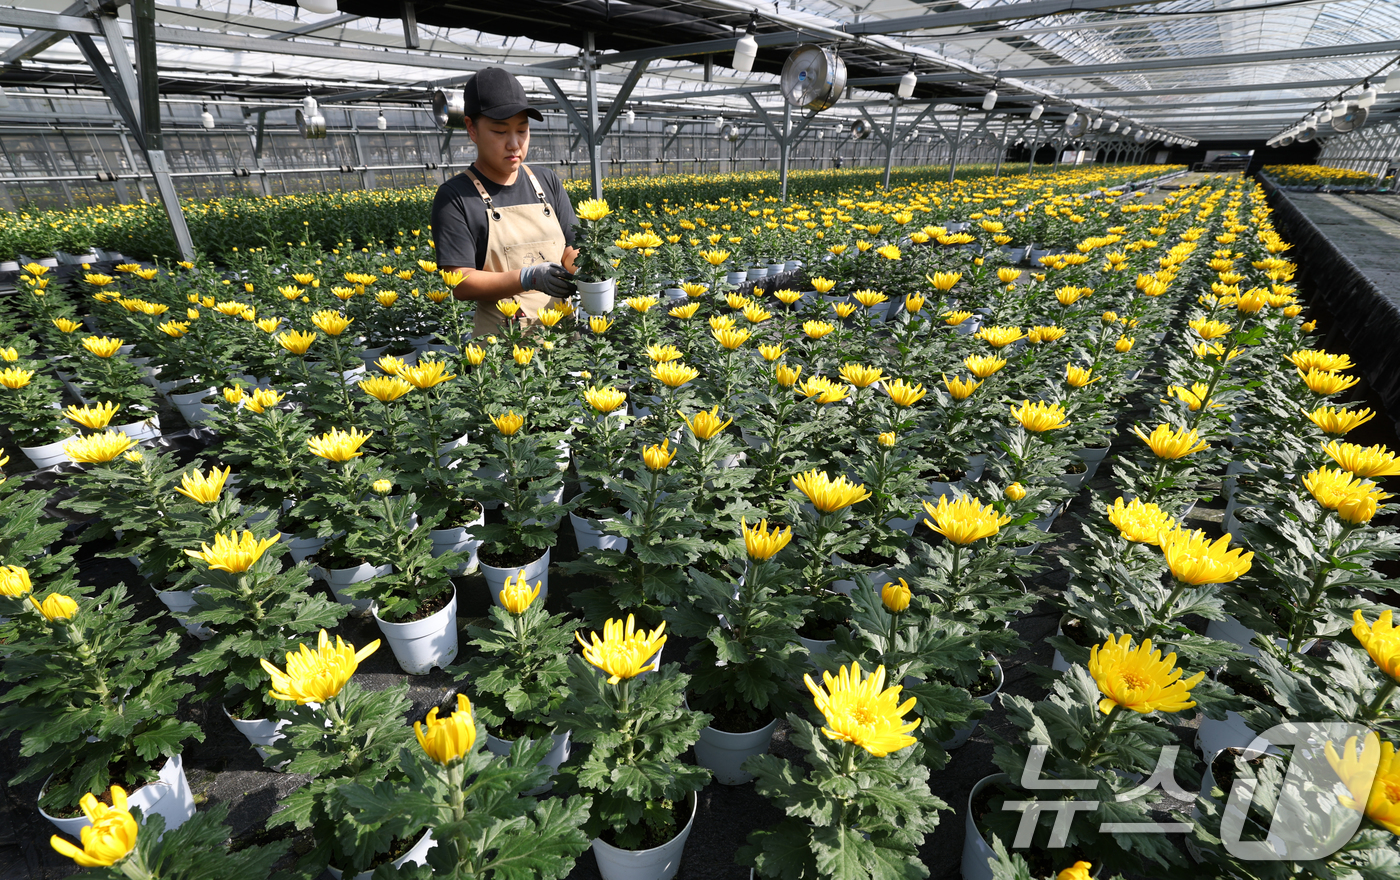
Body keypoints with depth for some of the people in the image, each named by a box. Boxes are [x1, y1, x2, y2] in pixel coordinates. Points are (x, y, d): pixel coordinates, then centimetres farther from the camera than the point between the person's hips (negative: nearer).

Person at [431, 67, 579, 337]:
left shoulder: (547, 182, 11)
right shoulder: (454, 198, -3)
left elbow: (571, 252, 9)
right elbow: (461, 283, -9)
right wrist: (529, 278, -22)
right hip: (501, 340, -4)